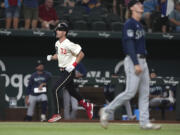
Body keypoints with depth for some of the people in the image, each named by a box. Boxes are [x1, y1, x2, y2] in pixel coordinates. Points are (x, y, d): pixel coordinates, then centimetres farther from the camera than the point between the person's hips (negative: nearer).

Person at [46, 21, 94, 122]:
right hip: (62, 71, 9)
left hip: (69, 71, -9)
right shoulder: (57, 44, 8)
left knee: (55, 89, -16)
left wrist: (73, 65, -21)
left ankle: (57, 114, -11)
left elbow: (81, 54, -15)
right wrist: (51, 57, 4)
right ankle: (88, 106, 36)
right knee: (72, 92, 18)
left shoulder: (69, 44, -18)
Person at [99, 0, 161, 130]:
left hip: (142, 61, 9)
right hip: (133, 60, -9)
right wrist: (136, 64, -25)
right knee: (130, 92, -12)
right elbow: (129, 44, -18)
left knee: (145, 93, 4)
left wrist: (142, 63, 18)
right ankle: (106, 111, -1)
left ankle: (144, 122, 4)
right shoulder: (129, 24, -10)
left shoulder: (140, 25, 19)